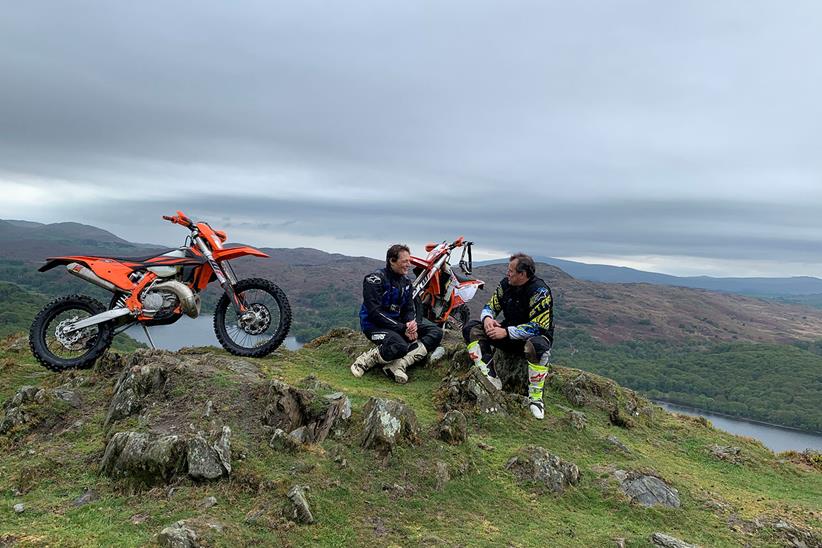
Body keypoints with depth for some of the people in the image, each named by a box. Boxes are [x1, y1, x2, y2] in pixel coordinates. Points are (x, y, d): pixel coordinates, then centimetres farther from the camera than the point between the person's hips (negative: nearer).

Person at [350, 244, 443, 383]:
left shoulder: (405, 282, 10)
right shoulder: (375, 279, -13)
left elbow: (409, 309, 11)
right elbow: (375, 312, -20)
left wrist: (411, 323, -14)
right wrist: (402, 328, -24)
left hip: (398, 322, 8)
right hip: (375, 324, -8)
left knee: (436, 333, -9)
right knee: (400, 346, -38)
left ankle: (399, 364, -23)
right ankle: (366, 360, -10)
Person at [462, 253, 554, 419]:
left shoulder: (540, 291, -21)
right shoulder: (506, 284, -2)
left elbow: (538, 327, -27)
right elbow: (490, 307, 5)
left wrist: (506, 332, -30)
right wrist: (487, 318, -20)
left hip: (532, 335, -6)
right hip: (509, 333, 6)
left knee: (537, 345, -43)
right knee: (471, 328, -11)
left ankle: (535, 397, -25)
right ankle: (490, 378, -22)